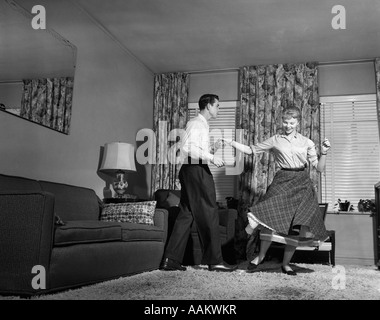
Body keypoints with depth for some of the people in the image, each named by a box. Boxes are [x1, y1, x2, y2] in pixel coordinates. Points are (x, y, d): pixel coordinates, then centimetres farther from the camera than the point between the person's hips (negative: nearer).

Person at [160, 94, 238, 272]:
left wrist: (212, 149, 10)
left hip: (190, 171, 10)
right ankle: (215, 261, 4)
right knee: (209, 215, -4)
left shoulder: (202, 124, 23)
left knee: (186, 215, 9)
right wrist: (211, 157, -20)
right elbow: (187, 147, -21)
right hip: (196, 171, -10)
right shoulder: (196, 123, -8)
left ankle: (171, 260, 12)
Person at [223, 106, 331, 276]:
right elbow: (251, 150, 11)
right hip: (282, 181, -1)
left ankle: (286, 263, 13)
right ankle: (261, 255, 4)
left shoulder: (306, 143, 9)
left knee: (295, 225, -2)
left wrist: (323, 153, -10)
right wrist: (230, 142, 2)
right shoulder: (275, 140, 8)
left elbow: (319, 168, 7)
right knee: (272, 217, -17)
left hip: (302, 185, 1)